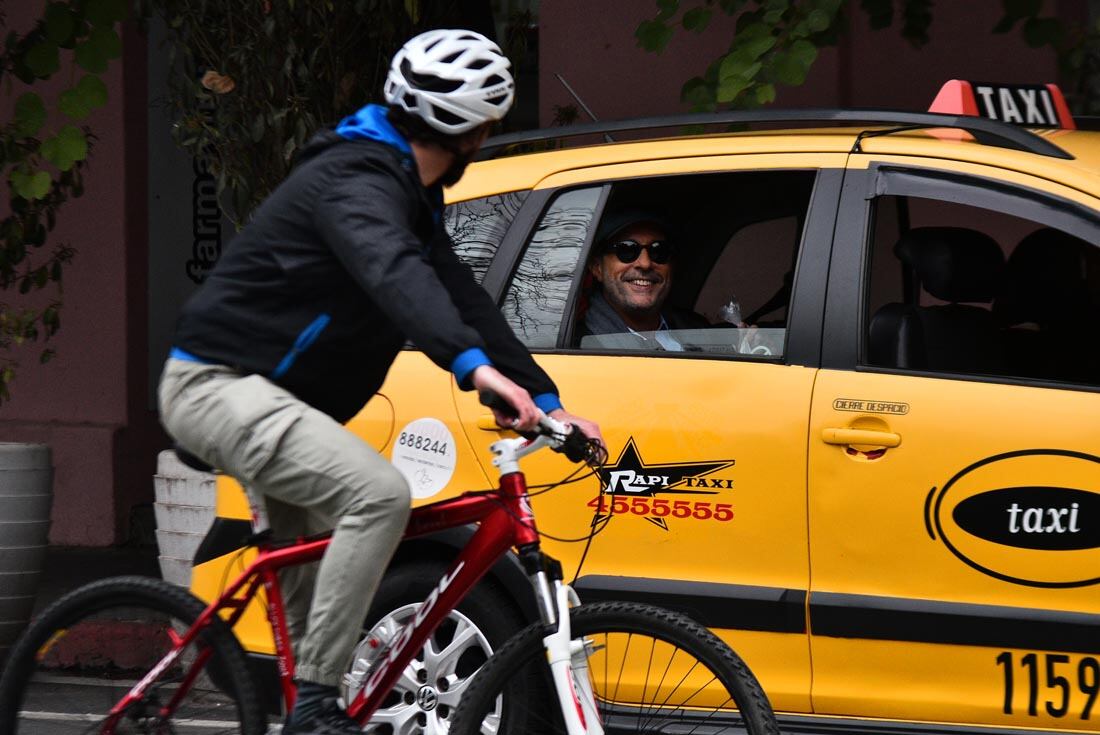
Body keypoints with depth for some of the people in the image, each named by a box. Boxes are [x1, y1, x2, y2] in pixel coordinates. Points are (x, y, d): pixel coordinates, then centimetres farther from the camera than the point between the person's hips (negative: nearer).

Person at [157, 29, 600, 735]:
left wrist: (548, 402, 4)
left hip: (259, 392, 11)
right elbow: (394, 275, -41)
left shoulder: (410, 195, 13)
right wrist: (475, 365, -56)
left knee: (314, 573, 19)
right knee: (380, 494, -26)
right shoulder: (356, 181, -21)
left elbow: (462, 298, 13)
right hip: (218, 384, -11)